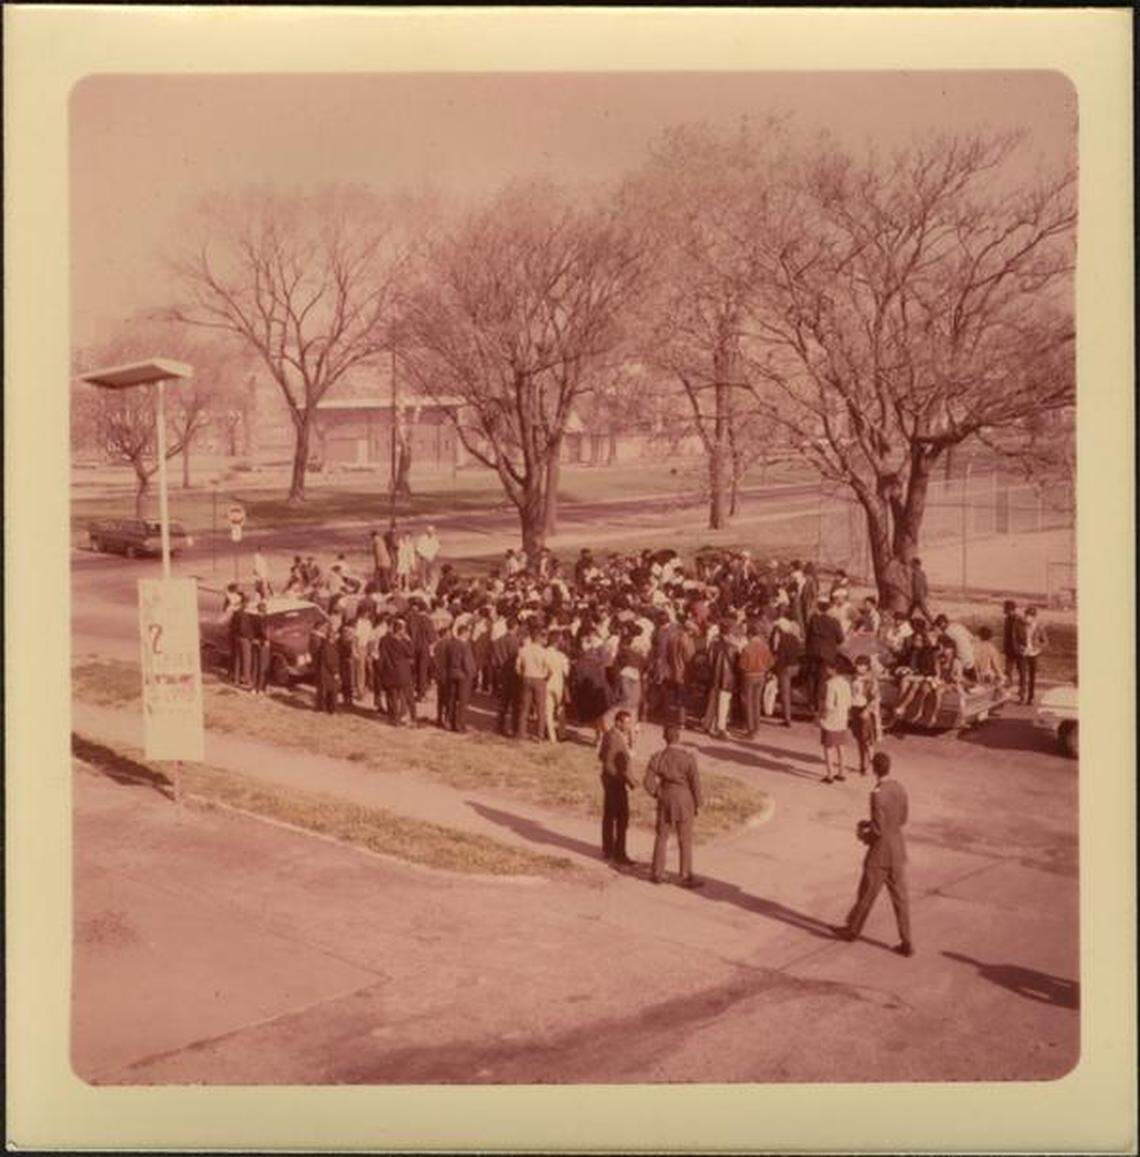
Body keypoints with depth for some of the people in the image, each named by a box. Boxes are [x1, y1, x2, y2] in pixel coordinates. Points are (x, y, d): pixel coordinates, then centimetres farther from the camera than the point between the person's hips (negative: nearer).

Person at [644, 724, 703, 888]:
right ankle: (686, 877, 13)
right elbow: (695, 783, -14)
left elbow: (649, 783, -8)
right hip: (684, 802, -3)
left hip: (665, 801, 3)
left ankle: (657, 873, 23)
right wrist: (697, 804, 0)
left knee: (662, 837, 17)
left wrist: (658, 795, 10)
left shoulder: (658, 758, -10)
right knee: (685, 840, 8)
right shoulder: (688, 757, -19)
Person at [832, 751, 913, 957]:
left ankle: (853, 929, 33)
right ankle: (906, 943, 12)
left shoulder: (877, 795, -26)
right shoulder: (900, 788, -1)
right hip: (898, 850, 7)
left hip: (879, 853, -7)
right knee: (900, 898, 11)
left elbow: (879, 831, -25)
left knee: (866, 895, 13)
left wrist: (864, 835, -2)